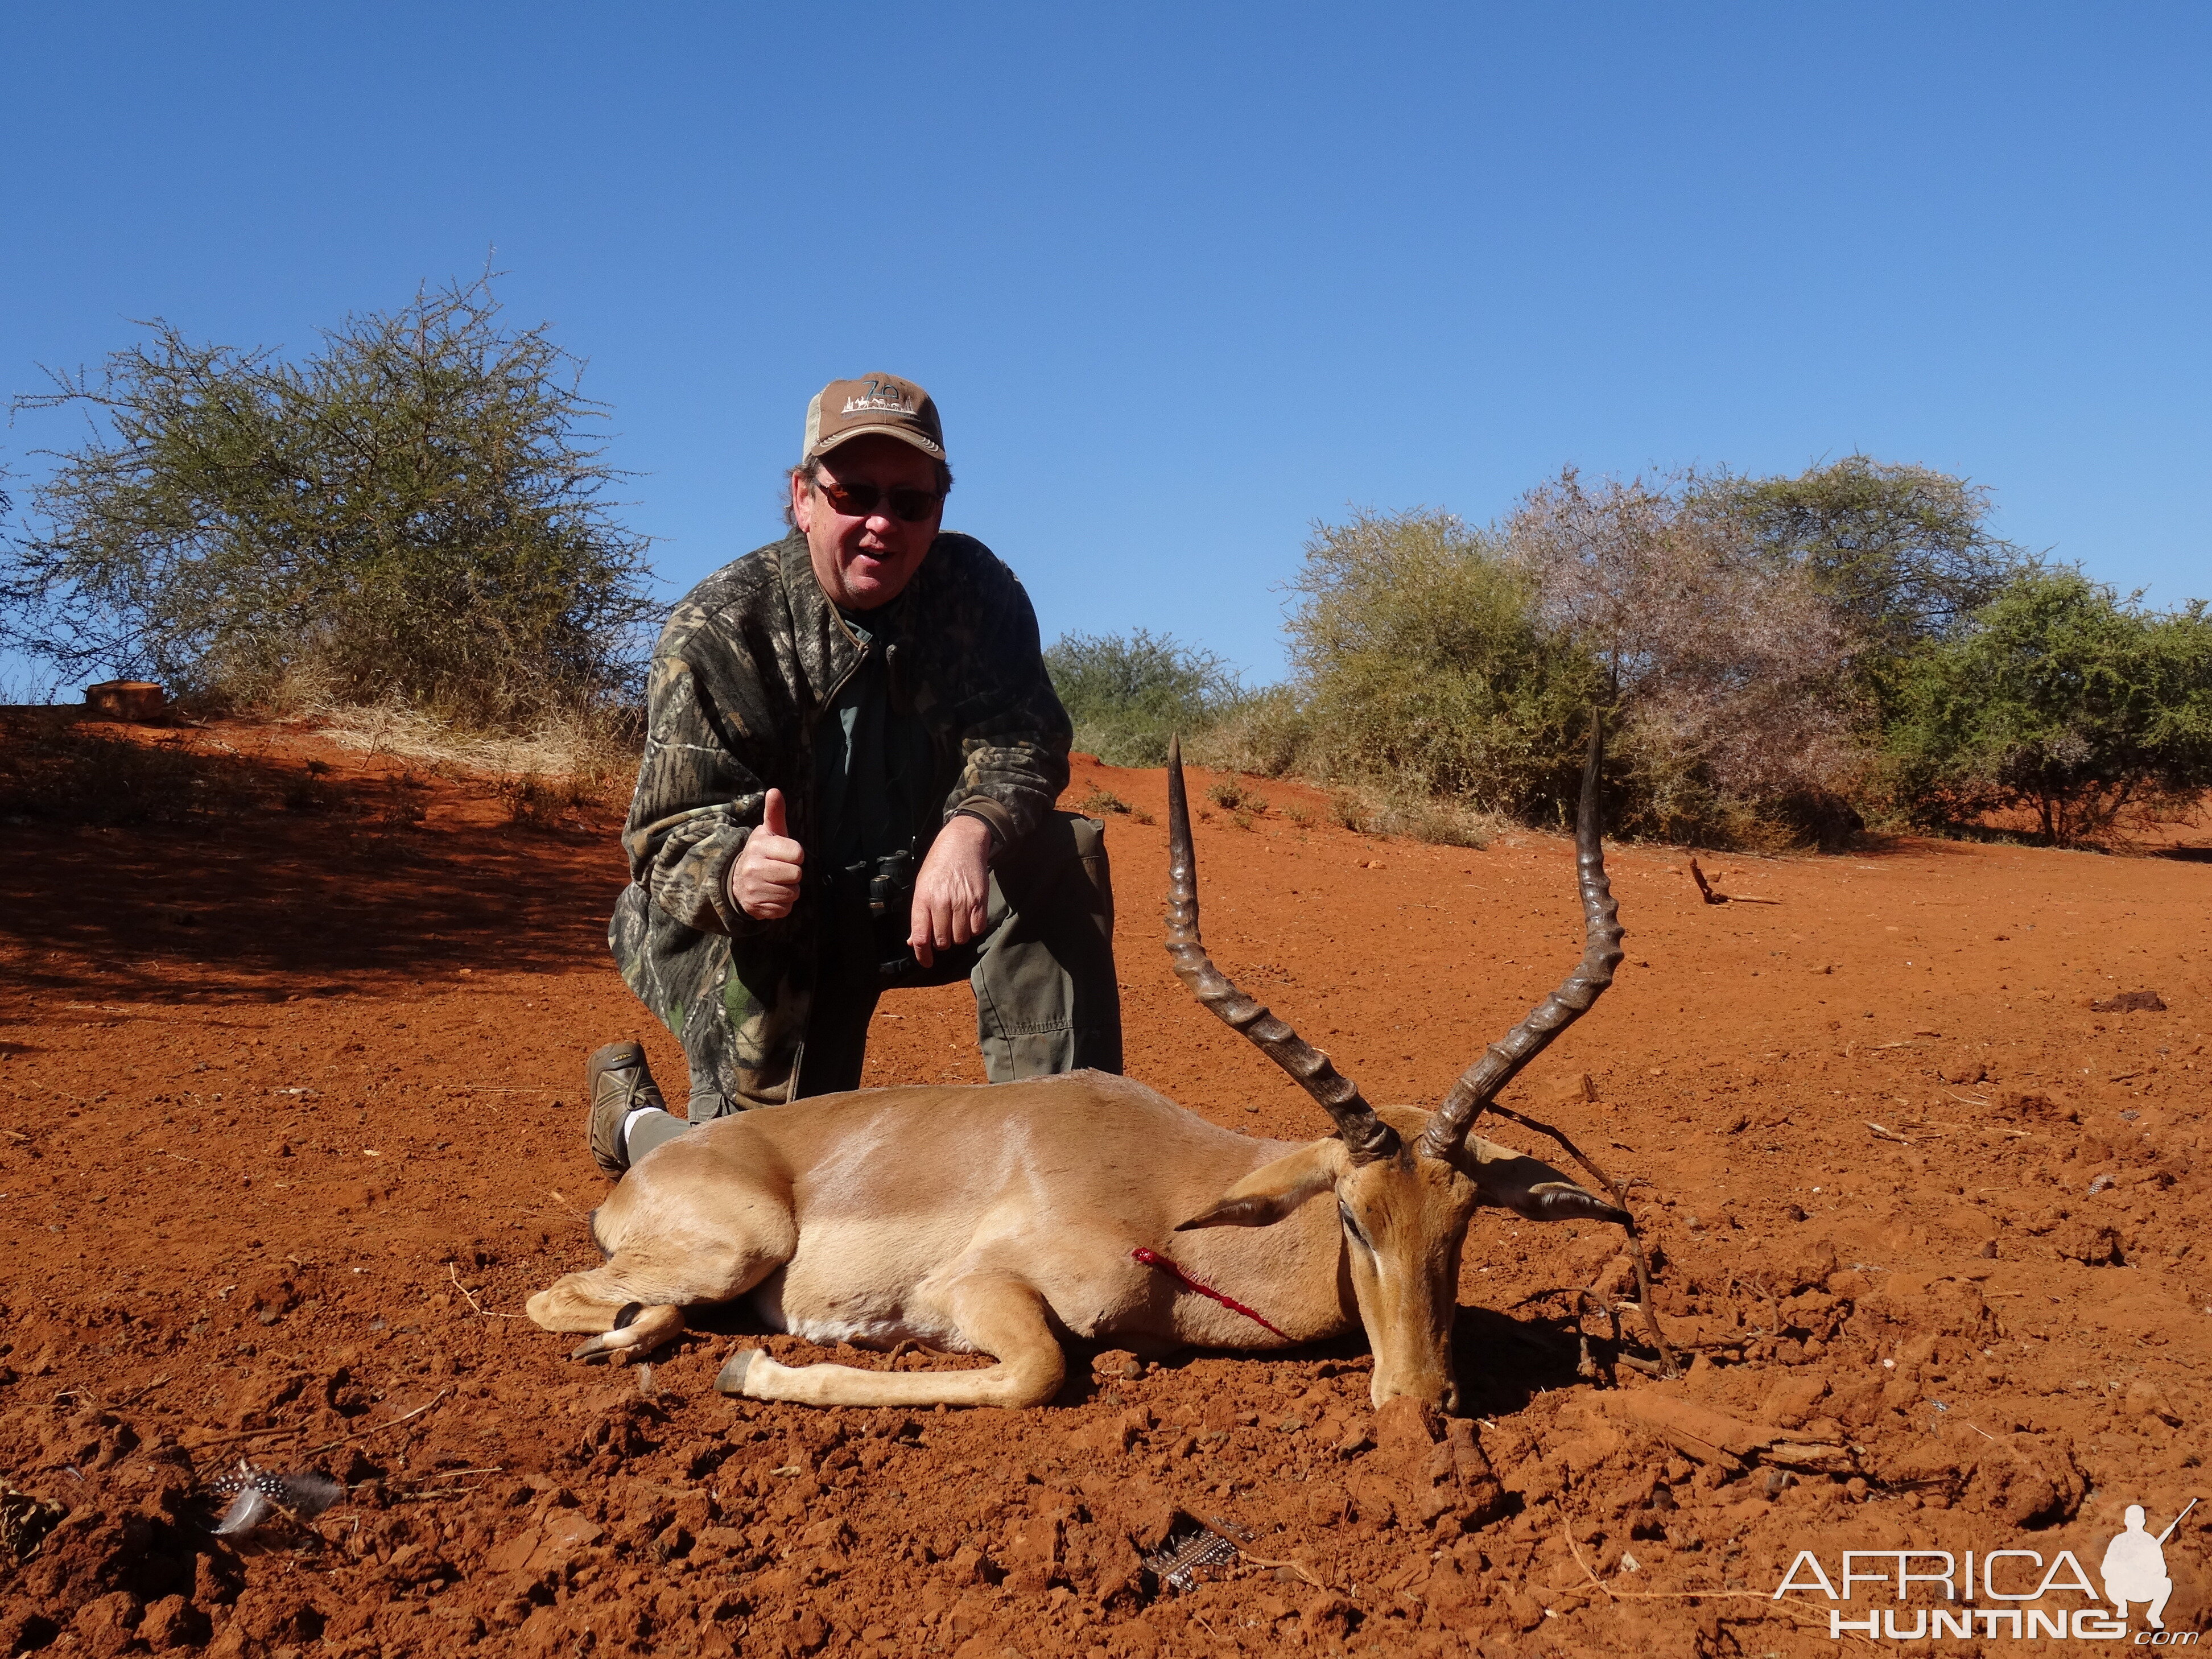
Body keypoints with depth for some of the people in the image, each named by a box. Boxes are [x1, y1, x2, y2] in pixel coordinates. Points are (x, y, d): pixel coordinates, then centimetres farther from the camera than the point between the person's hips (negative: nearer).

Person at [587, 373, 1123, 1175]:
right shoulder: (718, 628, -19)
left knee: (1058, 855, -23)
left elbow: (1022, 739, -19)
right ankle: (634, 1114, 24)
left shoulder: (972, 589, -9)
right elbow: (675, 833, -23)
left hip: (919, 897, 3)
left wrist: (972, 828, -42)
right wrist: (737, 872, -48)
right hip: (752, 929, -3)